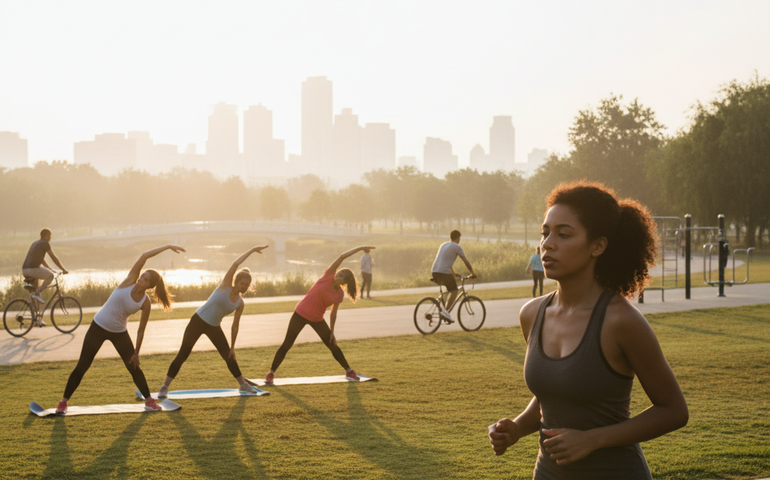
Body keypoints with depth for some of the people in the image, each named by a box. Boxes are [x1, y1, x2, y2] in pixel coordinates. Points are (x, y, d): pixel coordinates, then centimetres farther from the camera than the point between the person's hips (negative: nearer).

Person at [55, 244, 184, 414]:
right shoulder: (130, 282, -14)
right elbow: (144, 256, -20)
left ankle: (149, 400, 18)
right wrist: (167, 246, -18)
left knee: (134, 367, 2)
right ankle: (64, 402, 10)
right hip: (98, 327, -1)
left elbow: (141, 329, -4)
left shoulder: (146, 303, -11)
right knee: (82, 366, -1)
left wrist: (136, 352, -6)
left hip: (119, 333, 1)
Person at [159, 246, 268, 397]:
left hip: (214, 327, 4)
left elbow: (235, 325, 7)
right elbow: (236, 263, -20)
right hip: (198, 320, -4)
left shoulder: (240, 303, -1)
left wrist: (232, 346, 5)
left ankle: (243, 384, 26)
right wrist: (253, 249, -15)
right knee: (182, 355, -6)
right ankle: (165, 387, 0)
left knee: (229, 356, 7)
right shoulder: (226, 286, -11)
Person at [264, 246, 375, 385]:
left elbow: (333, 313, 7)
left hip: (317, 319, 4)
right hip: (301, 314, -4)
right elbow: (342, 257, -17)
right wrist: (360, 248, -15)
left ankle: (349, 371, 24)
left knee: (332, 345, 8)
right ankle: (271, 373, 6)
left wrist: (332, 331, 3)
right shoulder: (328, 276, -13)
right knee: (287, 344, -3)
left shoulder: (340, 294, -4)